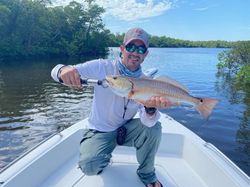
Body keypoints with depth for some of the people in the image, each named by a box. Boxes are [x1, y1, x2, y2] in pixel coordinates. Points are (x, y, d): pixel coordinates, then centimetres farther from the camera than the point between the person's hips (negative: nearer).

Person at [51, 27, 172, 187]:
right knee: (89, 167, -26)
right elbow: (56, 72, -19)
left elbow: (147, 122, -20)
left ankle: (146, 174, 5)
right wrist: (64, 70, -45)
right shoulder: (103, 67, -18)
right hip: (99, 131, -2)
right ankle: (104, 157, 14)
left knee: (154, 127, -23)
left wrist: (151, 108, -44)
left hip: (126, 129, 3)